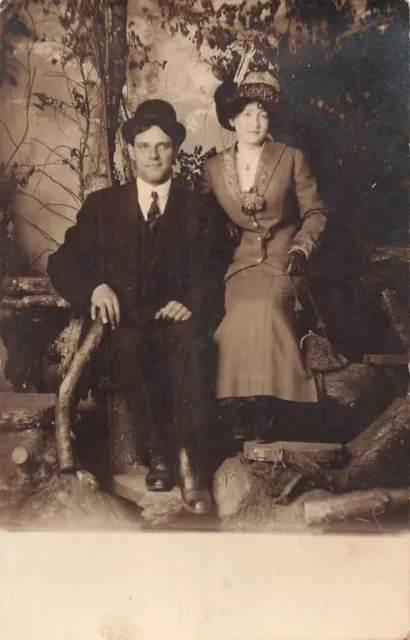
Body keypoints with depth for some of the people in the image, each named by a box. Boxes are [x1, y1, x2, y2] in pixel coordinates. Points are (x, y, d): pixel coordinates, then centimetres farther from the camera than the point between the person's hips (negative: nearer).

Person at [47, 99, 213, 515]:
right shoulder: (101, 205, 16)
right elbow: (62, 262, 9)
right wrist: (95, 287, -13)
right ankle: (160, 450, -23)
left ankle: (186, 457, -35)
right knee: (128, 345, -35)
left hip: (175, 320, 0)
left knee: (188, 339, -36)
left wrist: (191, 302, -17)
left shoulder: (197, 207, 15)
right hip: (123, 323, 1)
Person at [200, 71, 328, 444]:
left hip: (283, 261, -2)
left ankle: (265, 406, -22)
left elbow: (315, 213, 6)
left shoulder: (292, 158, 4)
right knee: (244, 310, -29)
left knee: (261, 307, -32)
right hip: (242, 262, 2)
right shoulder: (214, 168, 9)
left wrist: (302, 248, -9)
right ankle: (244, 409, -19)